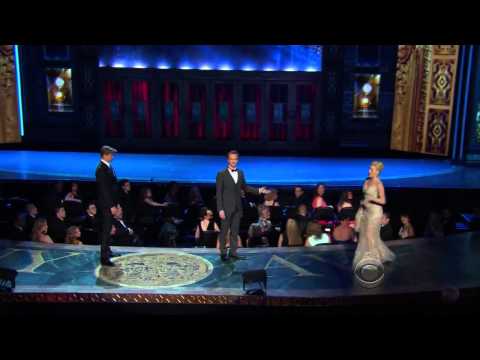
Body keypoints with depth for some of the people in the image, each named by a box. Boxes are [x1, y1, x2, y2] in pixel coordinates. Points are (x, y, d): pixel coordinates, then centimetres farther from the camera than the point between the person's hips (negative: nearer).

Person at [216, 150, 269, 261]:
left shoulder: (240, 173, 8)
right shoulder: (221, 174, -7)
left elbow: (245, 187, 17)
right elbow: (219, 193, -9)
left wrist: (259, 190, 5)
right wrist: (220, 209, -14)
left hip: (237, 207, 5)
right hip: (226, 207, -5)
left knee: (235, 231, 10)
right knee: (224, 231, 2)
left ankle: (233, 252, 18)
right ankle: (223, 252, 12)